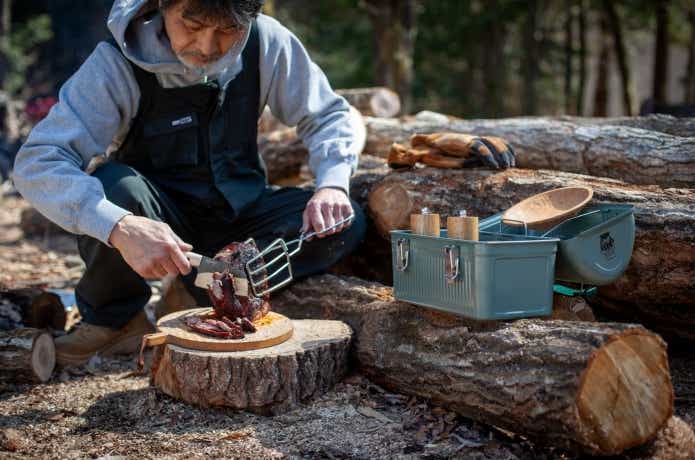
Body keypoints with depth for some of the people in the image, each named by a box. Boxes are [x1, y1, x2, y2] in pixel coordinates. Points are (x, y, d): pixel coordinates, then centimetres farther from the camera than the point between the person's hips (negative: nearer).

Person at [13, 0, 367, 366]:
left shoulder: (265, 42, -14)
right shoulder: (119, 64, -22)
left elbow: (331, 116, -3)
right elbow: (36, 162, -30)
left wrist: (333, 184, -25)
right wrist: (120, 227, -48)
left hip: (239, 211, 3)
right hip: (160, 220, -3)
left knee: (347, 223, -20)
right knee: (116, 187, -36)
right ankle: (113, 317, -8)